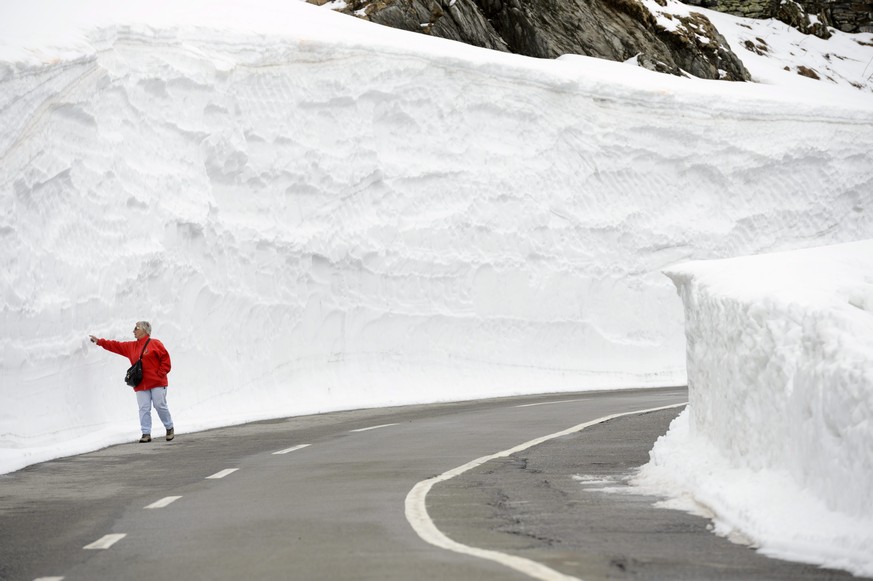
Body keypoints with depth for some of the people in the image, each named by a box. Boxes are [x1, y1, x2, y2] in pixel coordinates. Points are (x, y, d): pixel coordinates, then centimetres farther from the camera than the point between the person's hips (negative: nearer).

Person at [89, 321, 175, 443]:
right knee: (144, 409, -1)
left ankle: (170, 428, 14)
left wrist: (161, 373, -11)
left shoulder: (155, 344, -3)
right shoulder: (131, 347, 15)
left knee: (160, 406, -4)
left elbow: (165, 358, -6)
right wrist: (99, 341, 17)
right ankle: (146, 433, 0)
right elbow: (115, 346, 18)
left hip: (157, 383, -5)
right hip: (141, 385, 5)